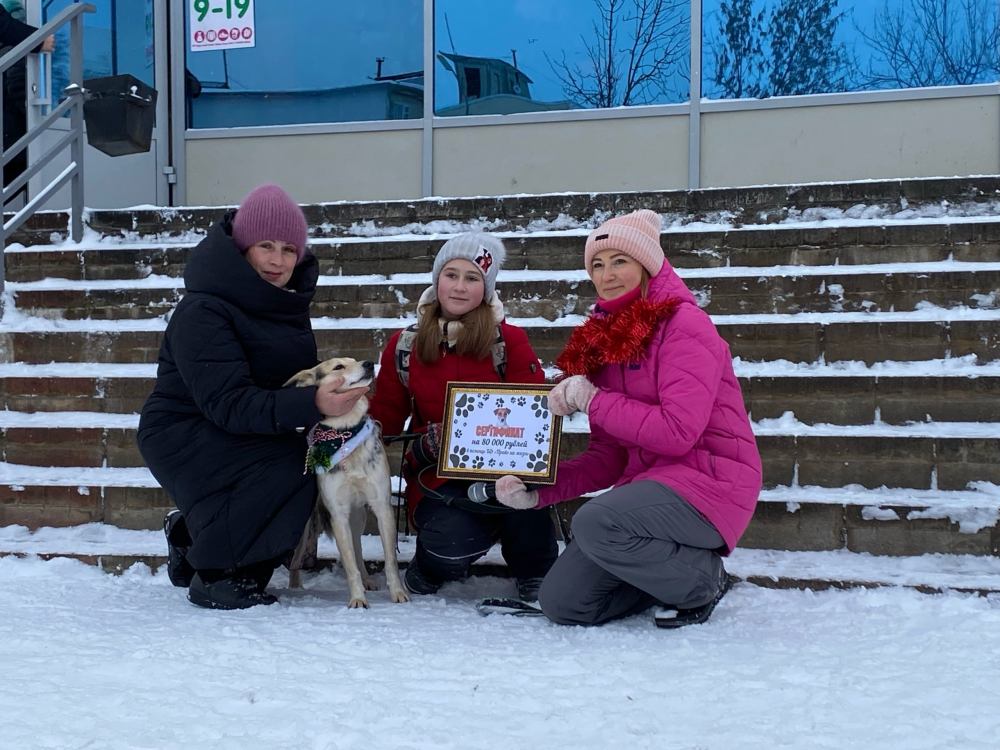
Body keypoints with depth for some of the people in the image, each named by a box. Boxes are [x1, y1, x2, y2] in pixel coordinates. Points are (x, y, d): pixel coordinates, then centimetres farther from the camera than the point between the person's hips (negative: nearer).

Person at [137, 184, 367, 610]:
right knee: (288, 468, -27)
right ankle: (213, 575, -12)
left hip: (247, 431, 8)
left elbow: (298, 377, 9)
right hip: (182, 434, -8)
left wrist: (328, 393, -15)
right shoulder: (202, 311, -23)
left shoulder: (285, 302, 3)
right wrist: (311, 405, -41)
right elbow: (228, 403, -30)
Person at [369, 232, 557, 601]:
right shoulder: (405, 345, 7)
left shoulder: (509, 340, 1)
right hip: (437, 476, 0)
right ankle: (432, 563, 9)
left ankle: (535, 571, -6)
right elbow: (383, 419, 12)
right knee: (452, 544, -32)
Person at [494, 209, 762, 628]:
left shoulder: (683, 324, -10)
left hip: (708, 480, -7)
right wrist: (538, 491, -4)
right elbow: (607, 458, 9)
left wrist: (592, 400, -16)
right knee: (562, 603, -3)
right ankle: (670, 570, 18)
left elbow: (677, 432, -23)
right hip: (647, 482, 8)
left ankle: (702, 579, -7)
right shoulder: (604, 338, 12)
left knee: (595, 523, -33)